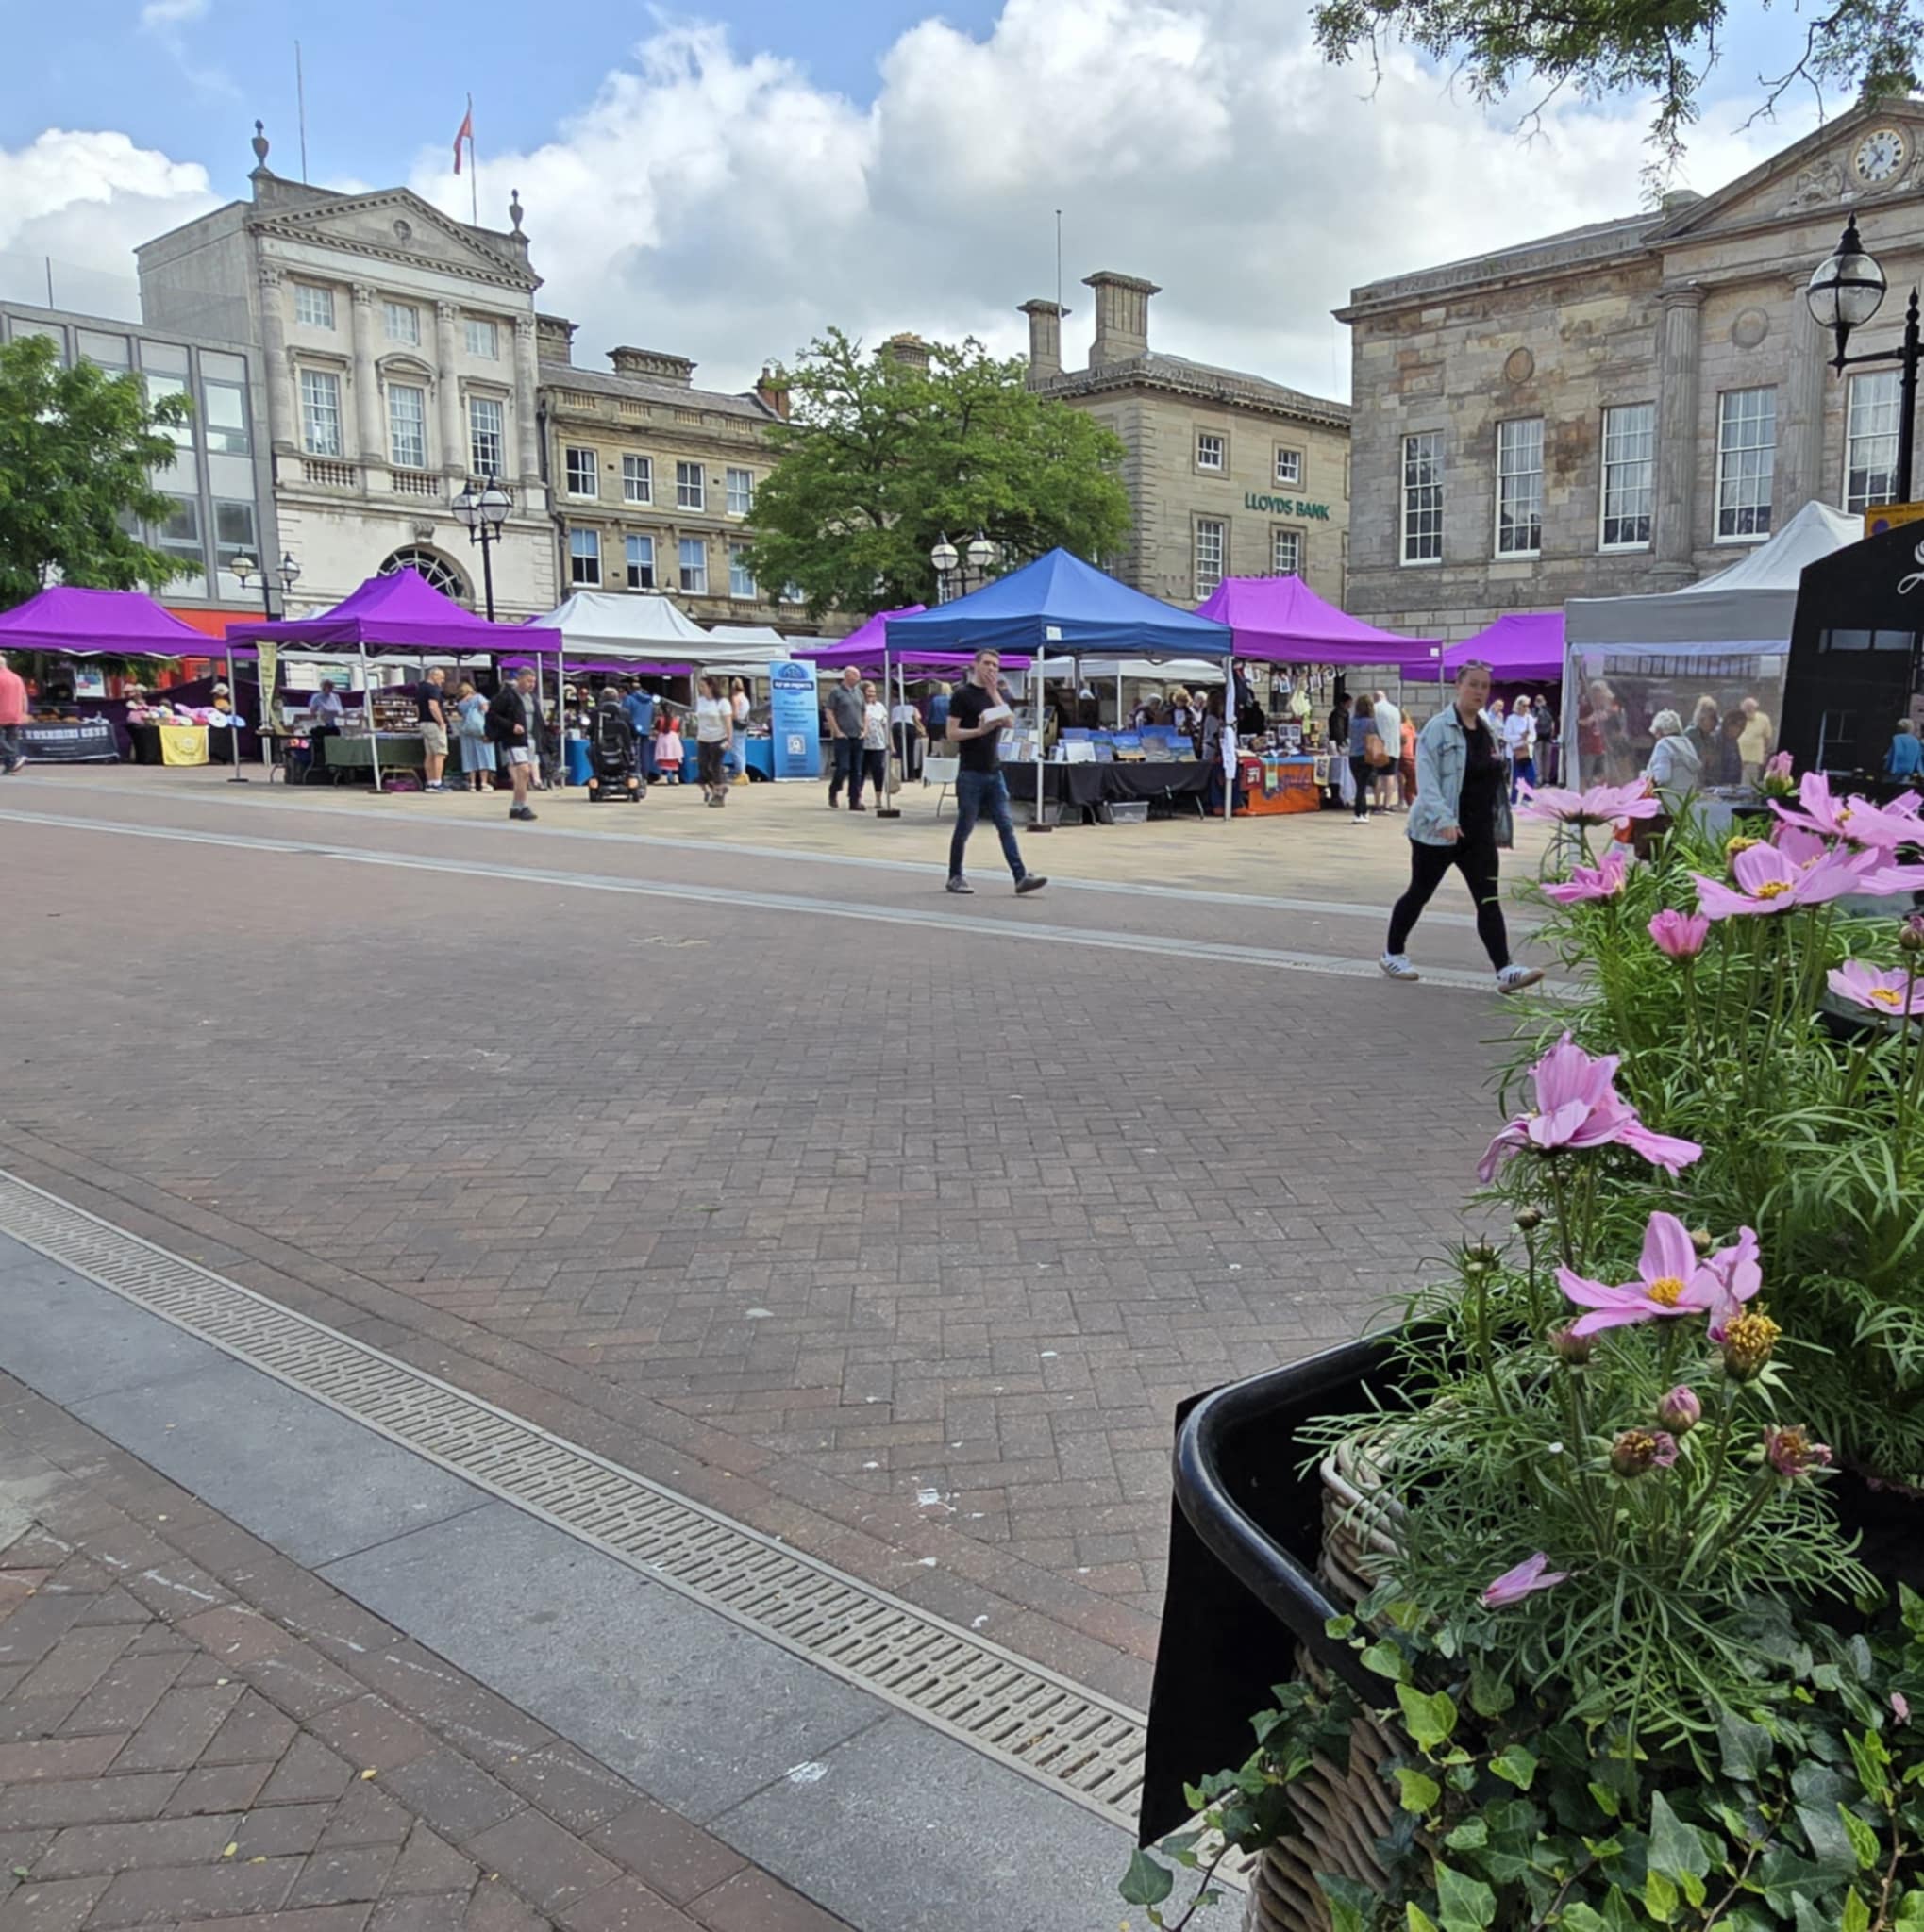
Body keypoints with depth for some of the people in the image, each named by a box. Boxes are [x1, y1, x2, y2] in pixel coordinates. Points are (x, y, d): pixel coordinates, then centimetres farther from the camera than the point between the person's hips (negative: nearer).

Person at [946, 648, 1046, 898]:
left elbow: (1009, 720, -3)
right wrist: (979, 731, -23)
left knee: (1006, 826, 0)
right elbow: (952, 734, -9)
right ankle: (955, 877, 14)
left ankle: (1021, 877, -5)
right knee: (965, 827, 2)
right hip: (971, 773, -6)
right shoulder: (963, 695, -3)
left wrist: (993, 691, -7)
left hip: (994, 771, 6)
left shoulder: (996, 695, 15)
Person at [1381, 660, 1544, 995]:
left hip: (1479, 833, 6)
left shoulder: (1486, 731, 12)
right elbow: (1426, 778, -19)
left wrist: (1497, 824, 19)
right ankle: (1393, 954, 25)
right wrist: (1443, 819, -30)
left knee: (1488, 899, -2)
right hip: (1437, 831, -6)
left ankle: (1505, 970, -8)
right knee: (1420, 893, 7)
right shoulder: (1439, 728, -10)